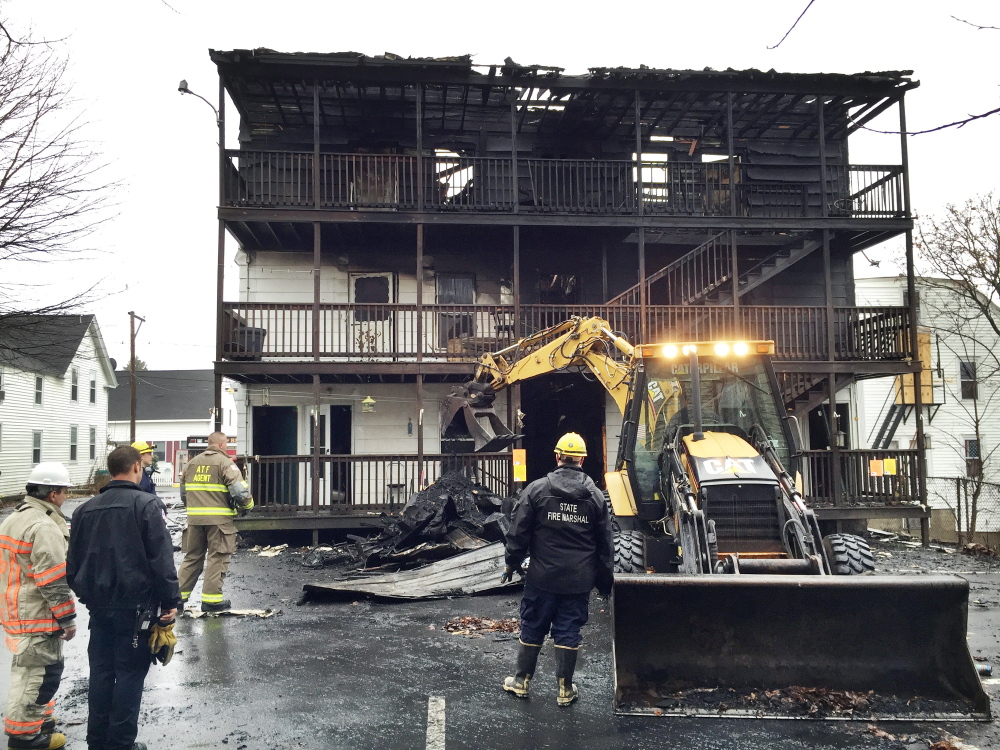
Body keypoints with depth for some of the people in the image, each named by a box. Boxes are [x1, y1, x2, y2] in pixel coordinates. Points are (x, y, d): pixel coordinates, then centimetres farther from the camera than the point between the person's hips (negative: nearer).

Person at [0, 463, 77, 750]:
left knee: (29, 669, 23)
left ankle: (36, 719, 36)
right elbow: (54, 582, -23)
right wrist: (68, 618, -15)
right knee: (41, 672, 0)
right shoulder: (44, 527, -22)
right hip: (37, 617, -11)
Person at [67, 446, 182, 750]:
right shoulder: (146, 505, -12)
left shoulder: (86, 509, 8)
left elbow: (74, 561, 13)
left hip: (98, 604, 6)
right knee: (130, 673, 3)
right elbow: (162, 560, -15)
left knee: (100, 671, 15)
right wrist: (170, 602, -10)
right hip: (135, 605, -6)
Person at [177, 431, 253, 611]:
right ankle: (211, 599, 2)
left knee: (192, 556, 17)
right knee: (217, 558, 2)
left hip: (194, 518, 6)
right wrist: (247, 505, 3)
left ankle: (179, 594, 20)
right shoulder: (225, 463, -7)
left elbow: (183, 492, 19)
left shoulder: (192, 463, 13)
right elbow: (239, 490, -15)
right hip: (219, 519, -6)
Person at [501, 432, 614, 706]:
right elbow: (605, 542, 7)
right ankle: (565, 689, 16)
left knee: (532, 628, 12)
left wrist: (513, 562, 8)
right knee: (569, 632, 8)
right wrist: (605, 578, 15)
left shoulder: (536, 489, -7)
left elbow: (519, 531, -5)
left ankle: (521, 681, 24)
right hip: (579, 580, 1)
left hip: (542, 577, -1)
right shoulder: (595, 495, 1)